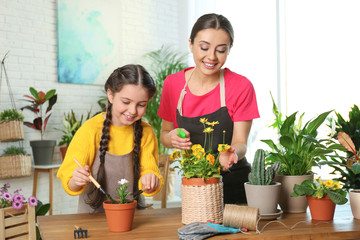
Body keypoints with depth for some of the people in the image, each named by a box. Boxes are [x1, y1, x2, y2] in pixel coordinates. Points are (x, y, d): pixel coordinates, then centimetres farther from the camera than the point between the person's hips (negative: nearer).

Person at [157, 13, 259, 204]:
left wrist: (232, 152, -30)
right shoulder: (173, 84, 0)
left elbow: (241, 143, -8)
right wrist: (172, 138, -12)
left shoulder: (241, 87, -7)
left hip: (233, 184, -2)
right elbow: (164, 134, 10)